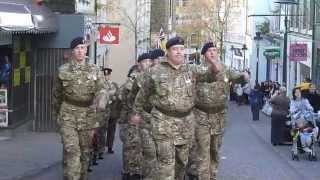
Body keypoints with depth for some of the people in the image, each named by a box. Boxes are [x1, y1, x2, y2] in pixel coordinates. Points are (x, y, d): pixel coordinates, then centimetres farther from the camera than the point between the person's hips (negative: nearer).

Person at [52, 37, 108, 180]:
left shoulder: (94, 70, 5)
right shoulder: (63, 70, 3)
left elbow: (101, 89, -8)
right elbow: (57, 94, 14)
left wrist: (101, 101, -30)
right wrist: (56, 114, 21)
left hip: (88, 116, 2)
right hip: (68, 116, -2)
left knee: (85, 151, 12)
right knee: (71, 150, -15)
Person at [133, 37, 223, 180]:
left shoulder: (190, 70, 6)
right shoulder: (155, 72, -2)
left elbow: (208, 75, -2)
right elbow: (143, 94, 9)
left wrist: (214, 68, -26)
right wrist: (136, 112, 17)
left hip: (186, 122, 4)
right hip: (163, 121, -4)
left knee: (182, 160, 16)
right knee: (166, 162, -10)